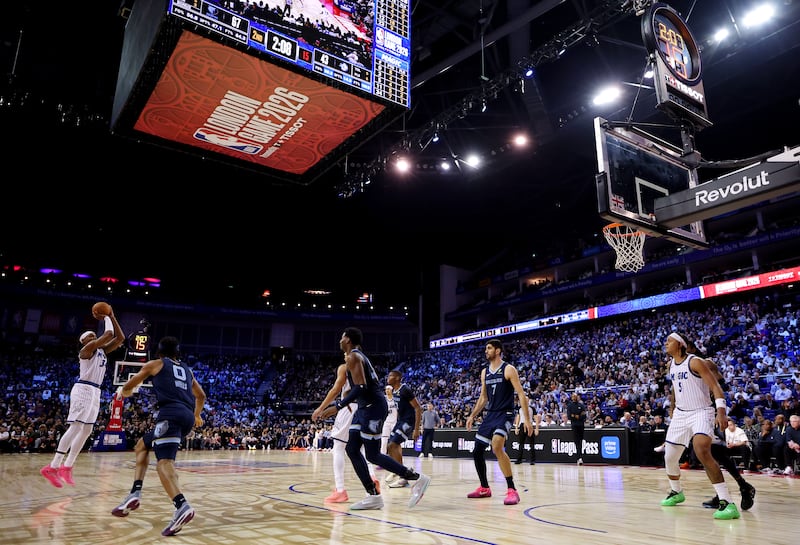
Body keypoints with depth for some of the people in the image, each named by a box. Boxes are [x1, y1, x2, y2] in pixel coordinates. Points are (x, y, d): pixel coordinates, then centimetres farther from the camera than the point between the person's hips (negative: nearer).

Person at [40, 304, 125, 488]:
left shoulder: (102, 350, 17)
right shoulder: (87, 349, -7)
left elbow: (120, 337, 14)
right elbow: (108, 334, -19)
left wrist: (112, 316, 11)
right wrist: (105, 318, -3)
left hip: (95, 391, 9)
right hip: (83, 389, -9)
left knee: (87, 430, 8)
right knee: (76, 427, -16)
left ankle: (66, 467, 11)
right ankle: (52, 467, -15)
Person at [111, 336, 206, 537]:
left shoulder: (154, 364, 15)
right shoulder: (187, 369, 28)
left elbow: (127, 387, 27)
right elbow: (201, 395, 37)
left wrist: (123, 392, 51)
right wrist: (197, 415, 56)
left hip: (170, 414, -6)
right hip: (187, 416, 6)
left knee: (164, 462, -17)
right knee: (142, 445, 23)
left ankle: (182, 507, -37)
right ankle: (135, 494, 12)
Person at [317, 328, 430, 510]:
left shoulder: (353, 357, -12)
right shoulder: (359, 356, 19)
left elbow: (360, 388, -23)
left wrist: (338, 407, -23)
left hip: (373, 407, -10)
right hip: (365, 407, 10)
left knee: (372, 455, -5)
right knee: (351, 450, 7)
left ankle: (418, 478, 3)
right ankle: (373, 496, 8)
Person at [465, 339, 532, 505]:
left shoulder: (509, 369, -9)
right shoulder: (485, 372, 11)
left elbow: (521, 394, -12)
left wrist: (527, 419, -18)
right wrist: (472, 416, 10)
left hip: (505, 415, -8)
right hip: (490, 415, 8)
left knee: (497, 447, -30)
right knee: (477, 451, 8)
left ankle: (512, 490, -20)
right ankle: (484, 488, 27)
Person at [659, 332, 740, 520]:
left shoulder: (695, 362, -15)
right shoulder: (671, 364, 8)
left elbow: (715, 386, -21)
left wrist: (721, 410, -34)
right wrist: (672, 410, 27)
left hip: (701, 412, -7)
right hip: (681, 414, 8)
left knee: (702, 451, -30)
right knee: (669, 457, 10)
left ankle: (727, 502, -26)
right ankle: (676, 492, 36)